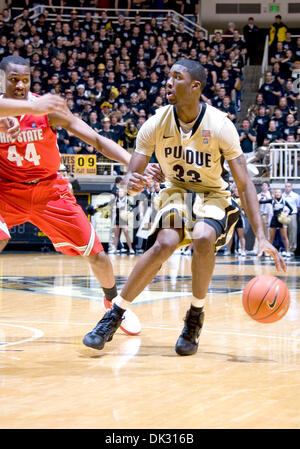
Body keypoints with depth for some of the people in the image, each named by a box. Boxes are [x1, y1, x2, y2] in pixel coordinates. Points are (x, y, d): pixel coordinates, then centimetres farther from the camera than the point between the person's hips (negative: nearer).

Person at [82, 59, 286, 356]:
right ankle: (113, 316, -17)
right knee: (164, 243, -29)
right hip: (176, 192, 1)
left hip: (213, 196, -1)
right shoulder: (156, 125, -14)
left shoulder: (220, 126, -20)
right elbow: (132, 176, -10)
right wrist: (131, 184, -38)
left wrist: (261, 237, -26)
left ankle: (195, 317, -12)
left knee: (203, 238, -34)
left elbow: (244, 185, -18)